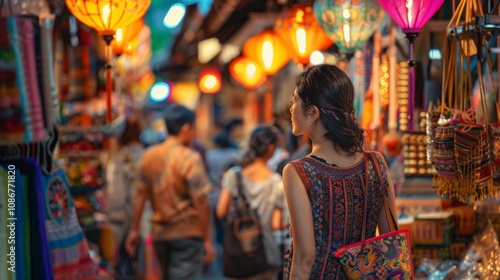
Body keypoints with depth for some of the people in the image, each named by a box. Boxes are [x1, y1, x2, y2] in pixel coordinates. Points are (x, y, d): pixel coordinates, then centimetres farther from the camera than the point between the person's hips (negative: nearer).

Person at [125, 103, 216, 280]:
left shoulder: (149, 156, 4)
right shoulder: (190, 158, -13)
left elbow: (140, 196, 6)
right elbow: (201, 203, -15)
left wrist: (134, 230, 12)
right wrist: (207, 240, -9)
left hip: (159, 232, 6)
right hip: (187, 233, -6)